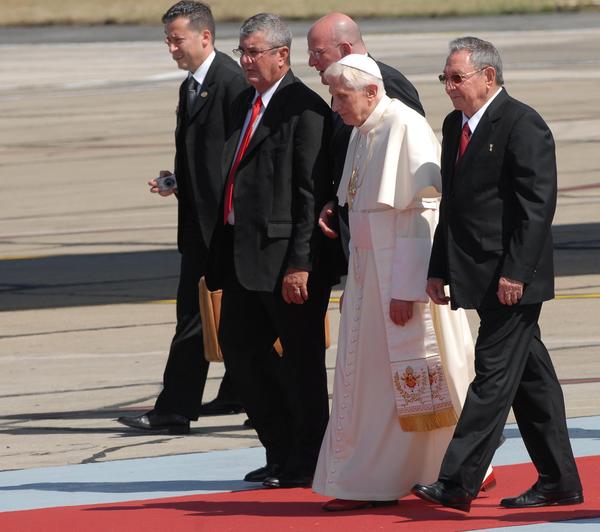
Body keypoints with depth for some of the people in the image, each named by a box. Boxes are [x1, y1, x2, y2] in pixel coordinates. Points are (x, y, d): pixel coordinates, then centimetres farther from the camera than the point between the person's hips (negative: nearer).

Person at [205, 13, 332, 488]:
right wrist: (222, 253, 16)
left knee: (302, 359, 1)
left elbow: (311, 193, -17)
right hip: (242, 252, 9)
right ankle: (282, 452, 23)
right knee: (239, 345, 12)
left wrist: (299, 263, -21)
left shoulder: (305, 109, -13)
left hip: (285, 254, -9)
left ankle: (306, 464, 10)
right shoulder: (244, 105, 15)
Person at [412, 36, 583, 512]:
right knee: (530, 377, 12)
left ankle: (457, 481, -13)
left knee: (494, 375, -9)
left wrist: (516, 272, -21)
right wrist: (440, 269, 15)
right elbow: (452, 204, 20)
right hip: (480, 276, 9)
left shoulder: (522, 125, -12)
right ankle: (560, 482, 17)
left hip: (513, 278, -9)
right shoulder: (456, 126, 15)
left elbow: (538, 205, -17)